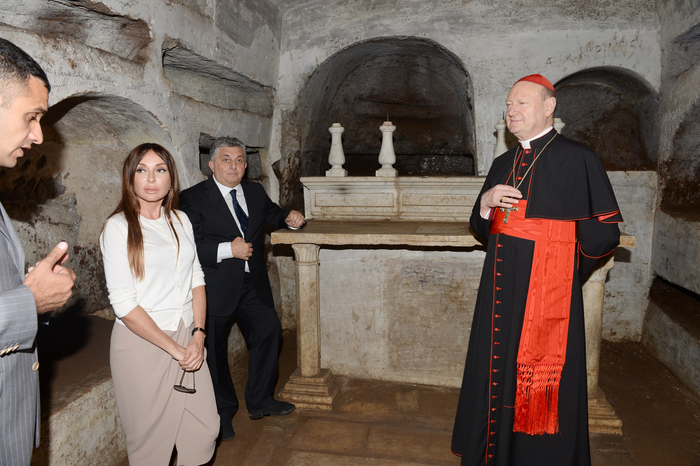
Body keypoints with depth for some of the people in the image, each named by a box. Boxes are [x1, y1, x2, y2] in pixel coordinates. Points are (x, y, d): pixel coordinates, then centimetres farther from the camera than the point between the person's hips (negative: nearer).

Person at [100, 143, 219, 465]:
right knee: (152, 438, 9)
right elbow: (124, 304, -13)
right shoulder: (119, 227, -9)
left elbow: (196, 280, 8)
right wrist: (173, 348, -12)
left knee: (205, 430, 9)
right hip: (142, 341, -5)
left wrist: (197, 336, -5)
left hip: (187, 337, 5)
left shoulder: (181, 221, 8)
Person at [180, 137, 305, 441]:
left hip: (252, 283, 5)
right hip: (215, 287, -5)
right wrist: (228, 250, -25)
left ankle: (260, 401, 29)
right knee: (214, 349, 7)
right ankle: (223, 412, 28)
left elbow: (272, 214, 24)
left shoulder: (255, 192, 8)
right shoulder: (194, 198, -10)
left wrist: (289, 219, 2)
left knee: (269, 331, 9)